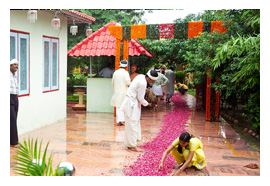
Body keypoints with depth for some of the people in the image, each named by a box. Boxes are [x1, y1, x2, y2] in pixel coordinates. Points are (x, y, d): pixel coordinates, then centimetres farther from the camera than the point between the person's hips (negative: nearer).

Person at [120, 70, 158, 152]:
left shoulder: (141, 76, 4)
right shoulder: (143, 83, -25)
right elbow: (140, 98, -17)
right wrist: (147, 104, -1)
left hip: (133, 102, 10)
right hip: (131, 104, -10)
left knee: (135, 123, 16)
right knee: (132, 124, -4)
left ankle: (130, 143, 25)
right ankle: (132, 145, 4)